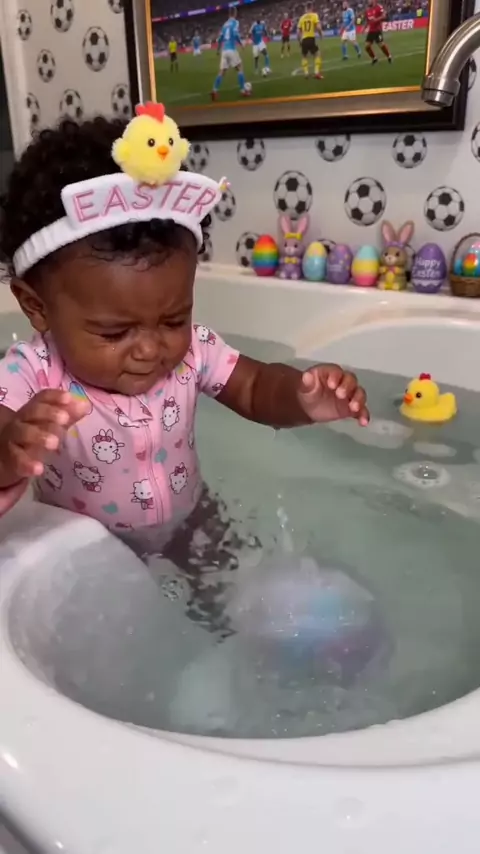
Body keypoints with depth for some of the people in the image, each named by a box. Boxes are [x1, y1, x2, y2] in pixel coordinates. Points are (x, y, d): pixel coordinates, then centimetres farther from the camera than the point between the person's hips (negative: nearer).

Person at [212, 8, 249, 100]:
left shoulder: (225, 24, 19)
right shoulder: (235, 22, 0)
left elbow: (220, 38, 19)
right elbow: (235, 34, -16)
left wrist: (219, 50, 29)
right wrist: (241, 43, -3)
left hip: (224, 50, 6)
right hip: (232, 49, -6)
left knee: (222, 71, 3)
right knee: (240, 68, 3)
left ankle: (215, 90, -11)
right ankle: (243, 90, -1)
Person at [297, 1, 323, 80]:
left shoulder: (302, 17, 12)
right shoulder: (314, 15, 2)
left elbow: (299, 32, 12)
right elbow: (318, 27, -9)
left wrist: (300, 41, 24)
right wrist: (321, 34, 9)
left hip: (303, 39, 3)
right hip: (311, 38, -3)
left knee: (304, 56, 22)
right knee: (317, 55, 9)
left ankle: (306, 73, 11)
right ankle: (317, 72, -7)